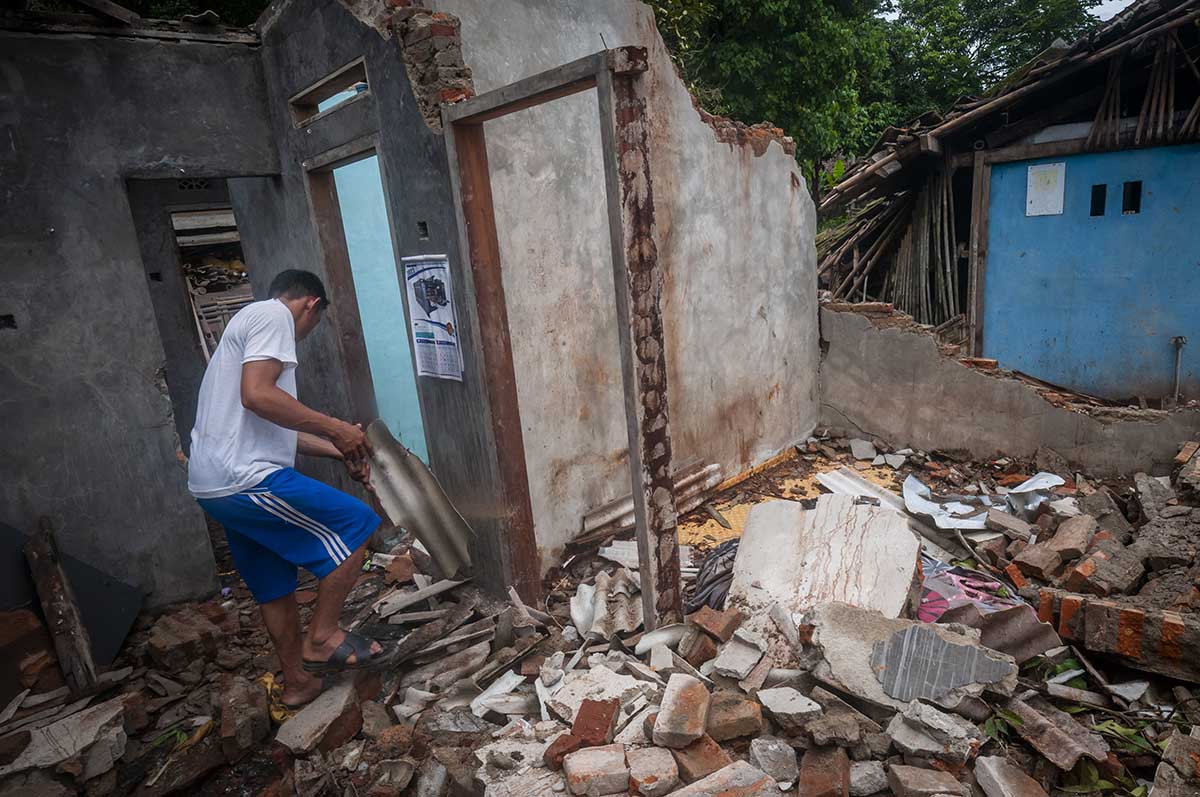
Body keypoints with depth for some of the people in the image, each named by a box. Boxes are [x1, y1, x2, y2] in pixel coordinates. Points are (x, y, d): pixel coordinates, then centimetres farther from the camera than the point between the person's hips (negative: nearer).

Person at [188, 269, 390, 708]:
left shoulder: (249, 320, 25)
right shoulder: (273, 315, -6)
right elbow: (257, 395, -23)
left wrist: (339, 451, 22)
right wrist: (335, 428, -17)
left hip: (213, 483, 11)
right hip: (245, 477, -11)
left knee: (275, 585, 19)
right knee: (355, 524, -4)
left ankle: (297, 682, 31)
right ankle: (322, 638, 4)